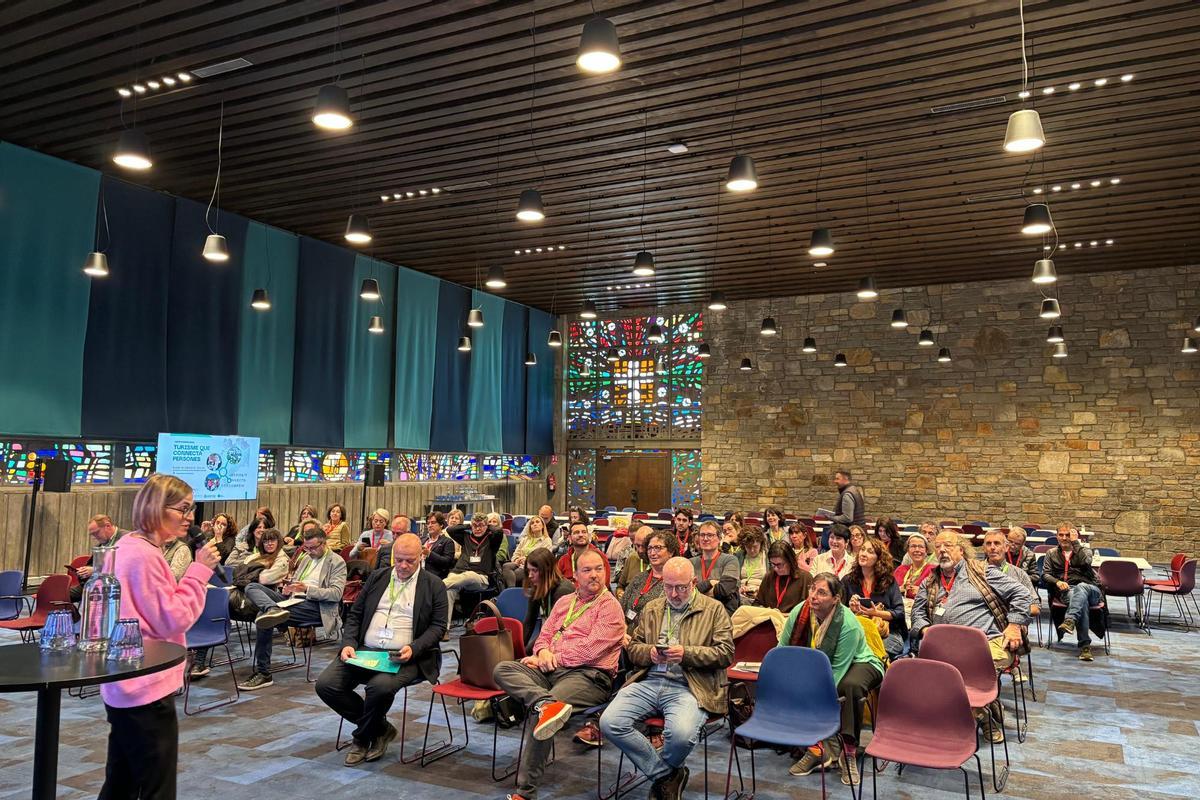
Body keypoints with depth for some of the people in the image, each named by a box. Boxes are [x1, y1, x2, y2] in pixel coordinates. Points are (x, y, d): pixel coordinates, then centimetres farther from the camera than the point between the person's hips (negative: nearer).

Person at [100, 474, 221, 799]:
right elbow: (173, 620, -20)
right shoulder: (145, 555, -22)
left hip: (123, 686, 10)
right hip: (147, 688, -10)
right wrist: (199, 570, -18)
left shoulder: (127, 547, 11)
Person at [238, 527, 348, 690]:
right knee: (252, 588, -12)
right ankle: (273, 609, -44)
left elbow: (336, 594, -9)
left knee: (264, 619, -26)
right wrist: (288, 588, 5)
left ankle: (263, 673, -21)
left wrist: (307, 589, -20)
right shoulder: (305, 558, 25)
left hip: (314, 606, -8)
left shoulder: (337, 562, 1)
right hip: (292, 599, 8)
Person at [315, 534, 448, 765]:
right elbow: (354, 614, 16)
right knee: (326, 684, -16)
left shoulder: (434, 585, 4)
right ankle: (380, 728, 3)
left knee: (380, 686, -35)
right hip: (364, 651, 5)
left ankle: (361, 738, -1)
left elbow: (438, 626, 0)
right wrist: (349, 644, -2)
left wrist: (413, 649, -17)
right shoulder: (377, 577, 15)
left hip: (404, 657, -5)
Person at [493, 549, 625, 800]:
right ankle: (545, 702, -42)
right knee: (503, 669, -16)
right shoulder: (564, 602, 22)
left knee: (540, 713, -31)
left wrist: (553, 658, -6)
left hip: (589, 675, -7)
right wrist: (543, 652, -3)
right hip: (552, 670, 7)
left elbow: (590, 649, -11)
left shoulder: (610, 607, -1)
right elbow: (544, 635, 21)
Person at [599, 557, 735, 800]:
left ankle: (661, 772, 4)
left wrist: (686, 653, -13)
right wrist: (650, 652, -3)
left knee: (682, 734, -35)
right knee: (609, 722, -21)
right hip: (648, 682, 4)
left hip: (687, 686, -4)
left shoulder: (714, 609, 8)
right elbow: (632, 647, 20)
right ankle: (667, 775, -1)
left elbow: (726, 652, 0)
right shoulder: (651, 609, 21)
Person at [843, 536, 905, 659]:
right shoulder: (848, 580, 12)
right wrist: (850, 609, -11)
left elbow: (899, 613, 2)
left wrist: (877, 613, -13)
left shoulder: (889, 581, 8)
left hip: (888, 634, -1)